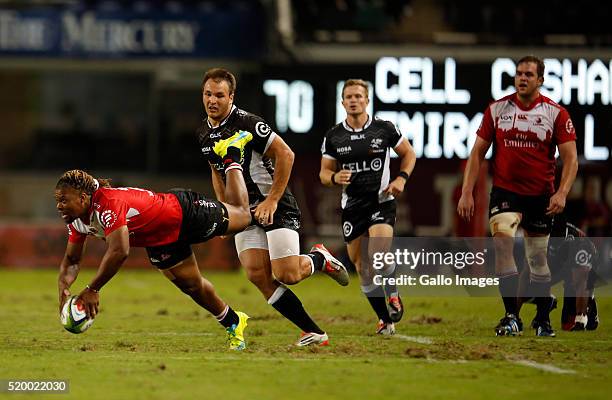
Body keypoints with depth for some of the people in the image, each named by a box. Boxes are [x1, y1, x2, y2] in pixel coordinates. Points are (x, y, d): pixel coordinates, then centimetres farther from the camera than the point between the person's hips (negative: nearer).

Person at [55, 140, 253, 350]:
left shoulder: (108, 204, -43)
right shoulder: (76, 219, -15)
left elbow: (119, 251, -51)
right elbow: (71, 260, -4)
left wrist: (92, 289, -46)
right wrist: (63, 288, -25)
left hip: (185, 212, -7)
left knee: (242, 215, 19)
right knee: (192, 286, 19)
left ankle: (232, 158, 44)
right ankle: (233, 323, 43)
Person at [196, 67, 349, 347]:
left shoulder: (246, 123, -18)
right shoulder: (203, 133, 6)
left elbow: (285, 155, -18)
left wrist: (272, 200, -18)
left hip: (276, 207, -7)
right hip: (245, 211, 7)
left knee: (286, 275, -15)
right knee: (257, 275, -9)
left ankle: (320, 259, 21)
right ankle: (313, 332, -2)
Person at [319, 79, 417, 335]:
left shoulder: (384, 129, -1)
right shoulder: (333, 136, 3)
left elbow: (408, 153, 12)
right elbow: (324, 173, 9)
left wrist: (401, 178, -5)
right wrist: (335, 178, -14)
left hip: (381, 201, -3)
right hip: (351, 206, 3)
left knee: (379, 255, -23)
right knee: (362, 267, 3)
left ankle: (393, 295, 7)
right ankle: (385, 320, 16)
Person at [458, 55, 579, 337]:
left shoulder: (555, 113, -3)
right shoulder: (497, 110, 2)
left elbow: (570, 158, -5)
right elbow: (478, 152, 6)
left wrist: (562, 193, -19)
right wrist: (467, 192, -1)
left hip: (540, 195, 0)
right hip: (505, 191, 0)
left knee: (537, 257, 9)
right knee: (502, 242, -21)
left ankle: (543, 320, 24)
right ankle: (511, 317, -19)